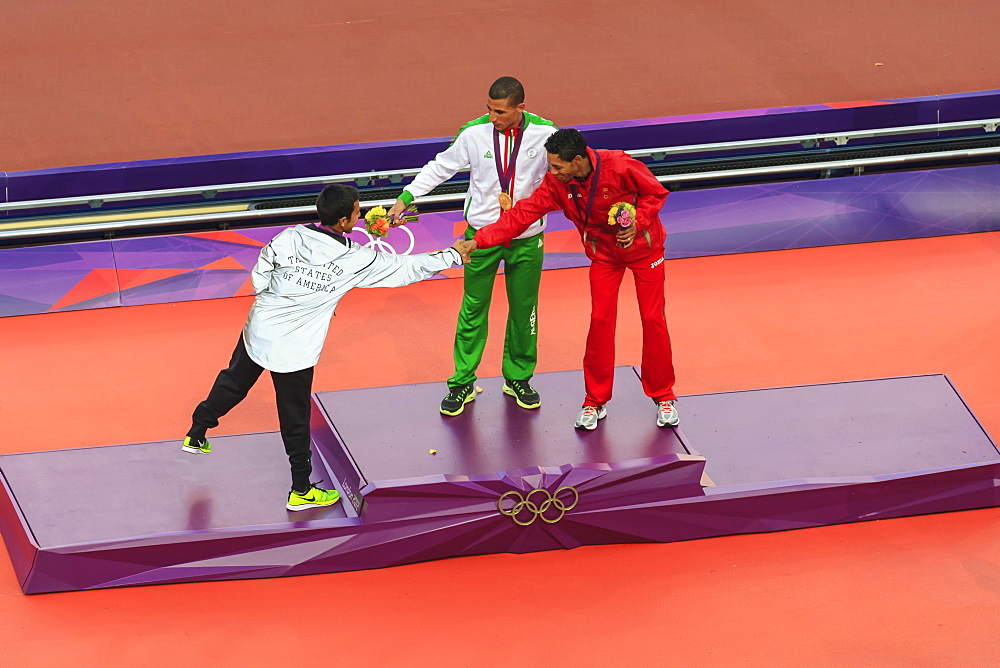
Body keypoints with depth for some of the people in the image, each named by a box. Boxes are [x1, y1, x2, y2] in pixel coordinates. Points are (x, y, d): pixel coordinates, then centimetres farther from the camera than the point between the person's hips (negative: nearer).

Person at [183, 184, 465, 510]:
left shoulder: (292, 237, -10)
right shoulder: (355, 261, -16)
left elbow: (259, 276, -5)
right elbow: (406, 268, -7)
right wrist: (452, 256, 6)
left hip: (258, 331, 4)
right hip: (293, 349, -4)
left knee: (232, 384, 28)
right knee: (295, 421, 10)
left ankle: (197, 434, 44)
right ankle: (301, 490, 23)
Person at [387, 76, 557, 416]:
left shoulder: (544, 133, -11)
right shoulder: (474, 133, -12)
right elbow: (440, 167, 0)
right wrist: (406, 197, -6)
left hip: (527, 237, 1)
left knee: (524, 309, 11)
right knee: (473, 309, 4)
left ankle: (517, 378, 29)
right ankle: (463, 383, 15)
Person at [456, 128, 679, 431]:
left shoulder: (620, 166, -30)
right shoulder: (556, 184, -19)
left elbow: (656, 193, -15)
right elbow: (522, 214, -18)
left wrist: (637, 223, -28)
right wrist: (479, 240, -26)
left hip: (643, 247, -3)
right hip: (604, 254, 3)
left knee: (653, 319, -1)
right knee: (600, 321, -4)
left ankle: (663, 397, 16)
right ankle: (596, 402, 10)